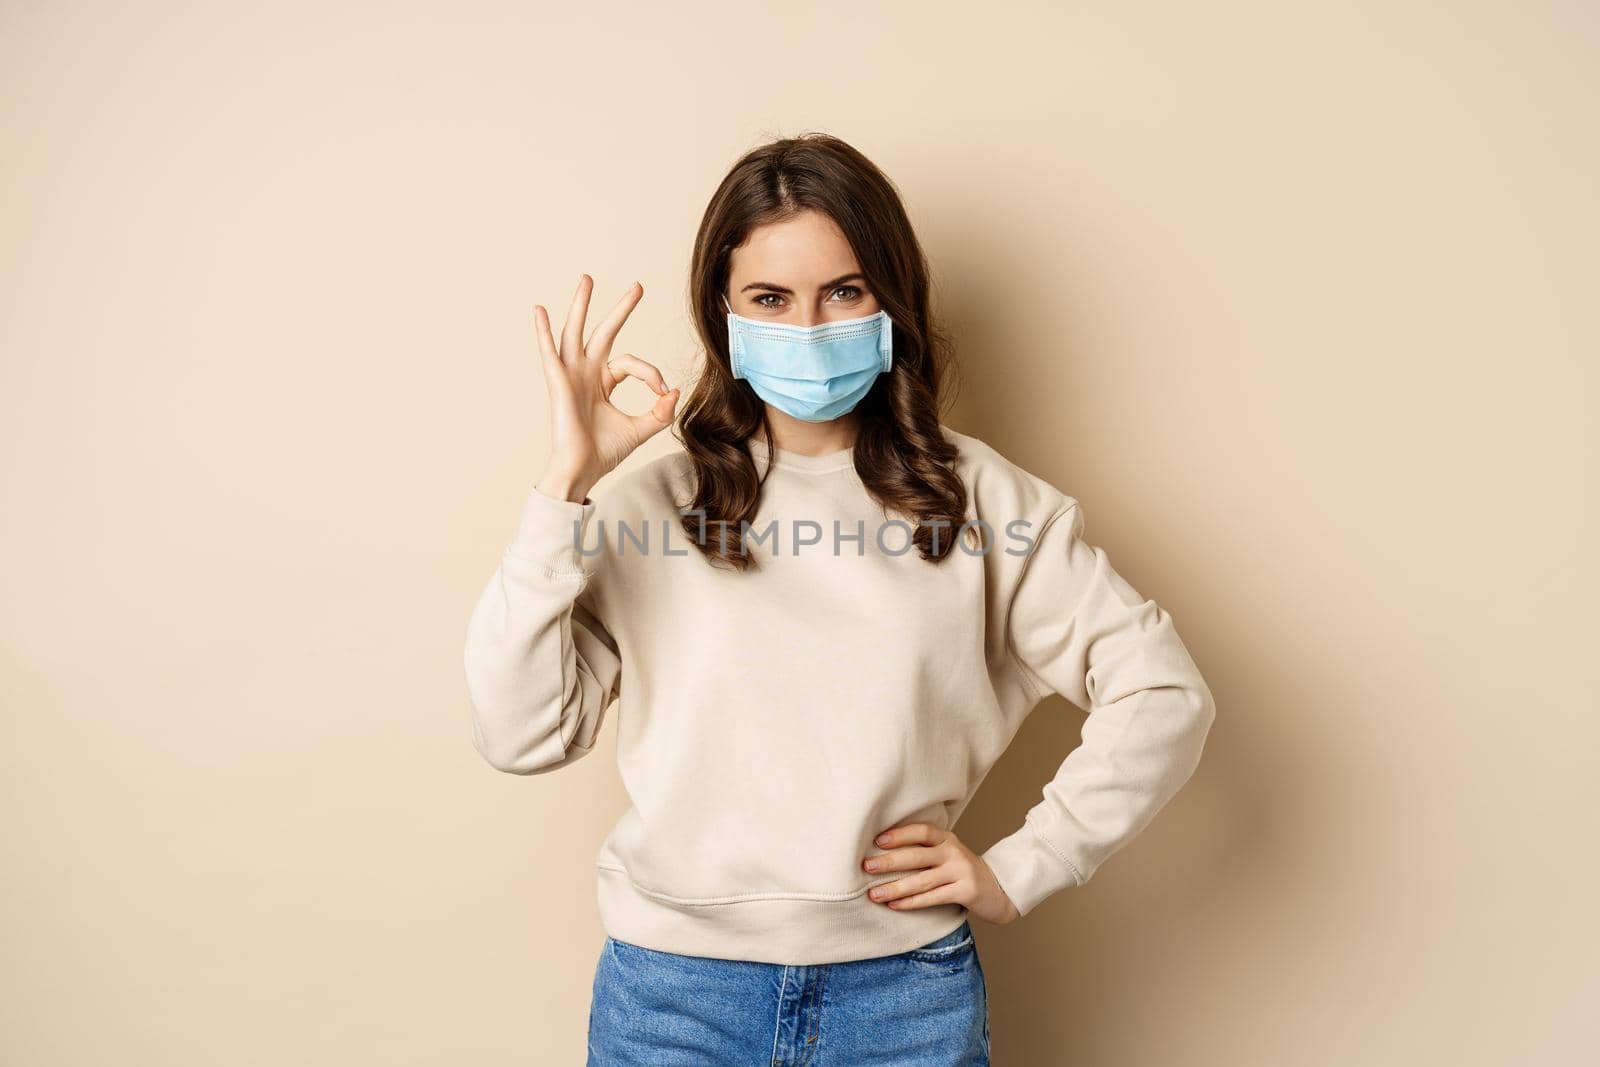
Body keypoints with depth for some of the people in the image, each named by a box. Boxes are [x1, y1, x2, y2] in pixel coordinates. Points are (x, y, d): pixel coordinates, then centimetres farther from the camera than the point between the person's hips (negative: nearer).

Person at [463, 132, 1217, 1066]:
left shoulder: (977, 497, -2)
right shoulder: (654, 505, -2)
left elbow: (1165, 694, 0)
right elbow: (522, 734, -11)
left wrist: (1019, 871, -4)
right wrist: (566, 486, -16)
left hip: (906, 992, 0)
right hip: (674, 991, 0)